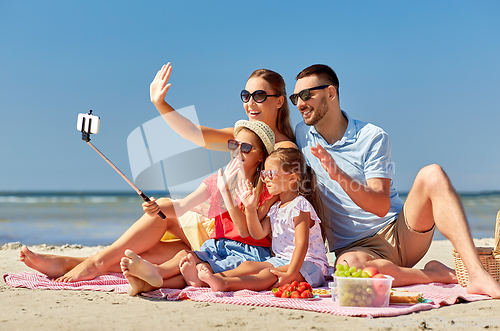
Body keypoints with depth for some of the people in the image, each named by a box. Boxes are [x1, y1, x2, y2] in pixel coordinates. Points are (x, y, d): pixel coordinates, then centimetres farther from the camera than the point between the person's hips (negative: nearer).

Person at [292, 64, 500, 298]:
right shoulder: (302, 134, 8)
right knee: (349, 265, -39)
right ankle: (435, 275, -16)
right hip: (354, 247, 0)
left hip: (399, 232, 0)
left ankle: (477, 274, -33)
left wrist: (339, 174, -27)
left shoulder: (373, 137, -3)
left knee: (432, 174, -26)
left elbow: (381, 206, -13)